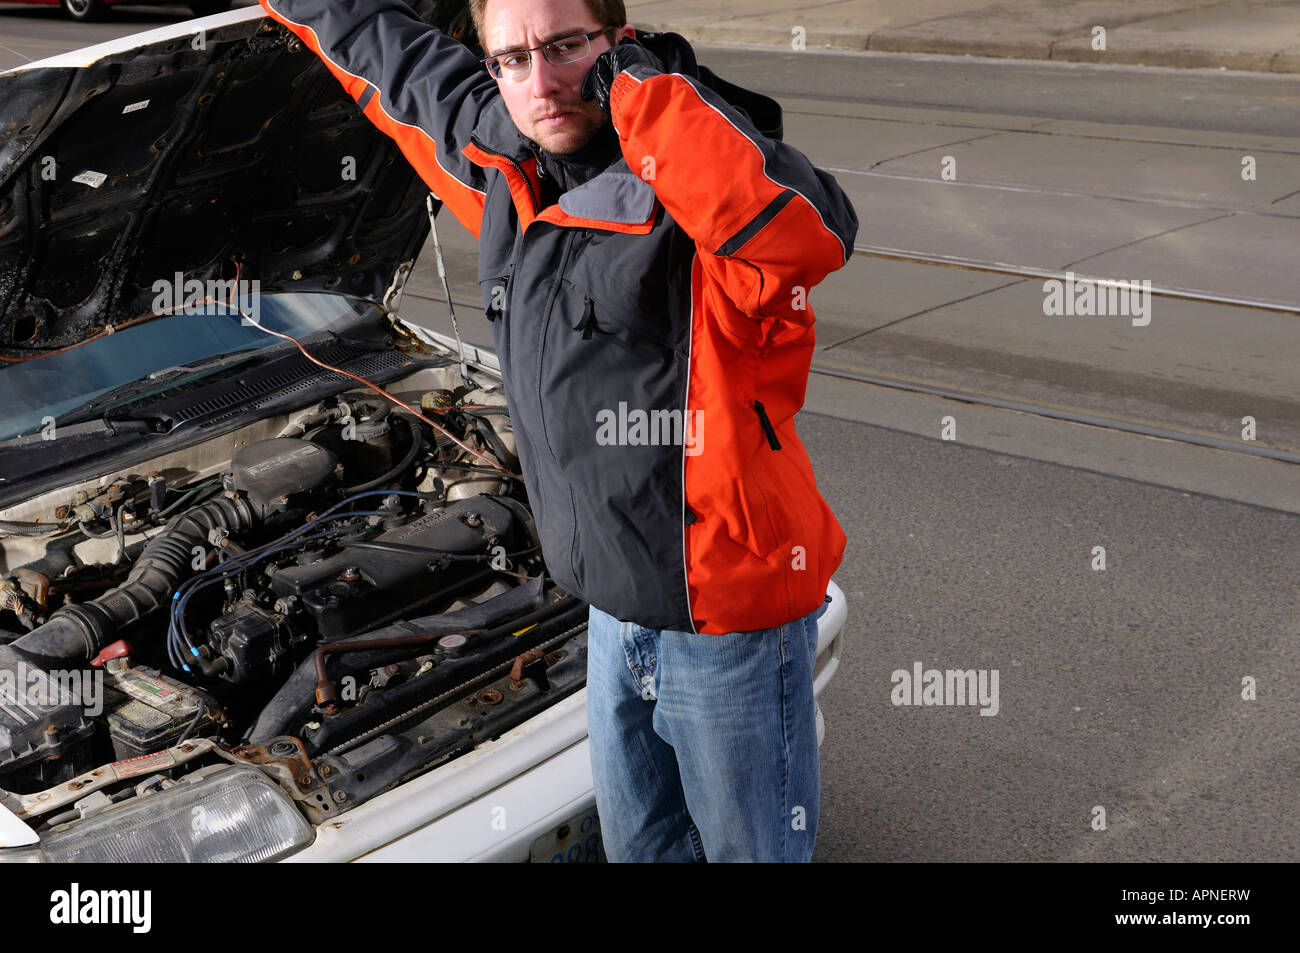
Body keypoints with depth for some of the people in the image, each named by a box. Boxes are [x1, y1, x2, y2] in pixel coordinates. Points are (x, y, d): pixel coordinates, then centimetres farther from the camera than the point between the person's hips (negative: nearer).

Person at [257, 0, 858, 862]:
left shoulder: (699, 184, -22)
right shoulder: (509, 175, 0)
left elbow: (810, 234, -45)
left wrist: (645, 89, -37)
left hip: (729, 618, -7)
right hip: (616, 611, 7)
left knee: (750, 847, 14)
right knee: (639, 844, 26)